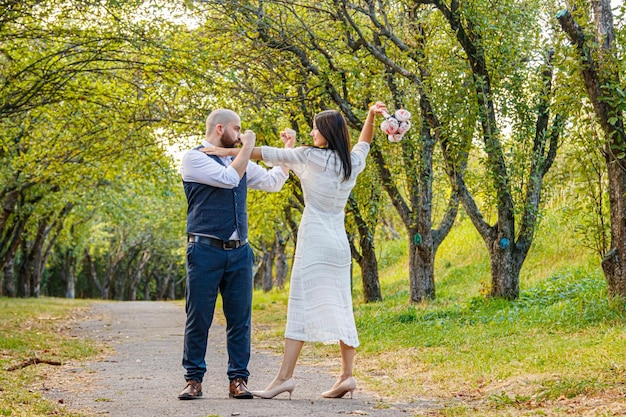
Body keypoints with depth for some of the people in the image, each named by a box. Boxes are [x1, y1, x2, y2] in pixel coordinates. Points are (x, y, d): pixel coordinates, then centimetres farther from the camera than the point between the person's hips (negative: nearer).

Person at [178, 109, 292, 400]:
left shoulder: (240, 161, 18)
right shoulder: (193, 158, -1)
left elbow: (272, 181, 27)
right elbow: (228, 178, -15)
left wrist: (289, 149, 20)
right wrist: (248, 147, -6)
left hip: (239, 252, 6)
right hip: (206, 249, -5)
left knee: (240, 318, 3)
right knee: (198, 318, -1)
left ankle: (238, 380, 8)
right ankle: (194, 380, 6)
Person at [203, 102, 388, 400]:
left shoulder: (312, 156, -6)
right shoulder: (353, 163, 11)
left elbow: (270, 155, -3)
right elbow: (364, 143, 34)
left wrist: (232, 151, 3)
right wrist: (371, 116, 26)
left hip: (314, 238, -7)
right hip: (339, 242, 7)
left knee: (301, 304, -10)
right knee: (339, 307, 8)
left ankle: (284, 376, -14)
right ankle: (346, 375, 5)